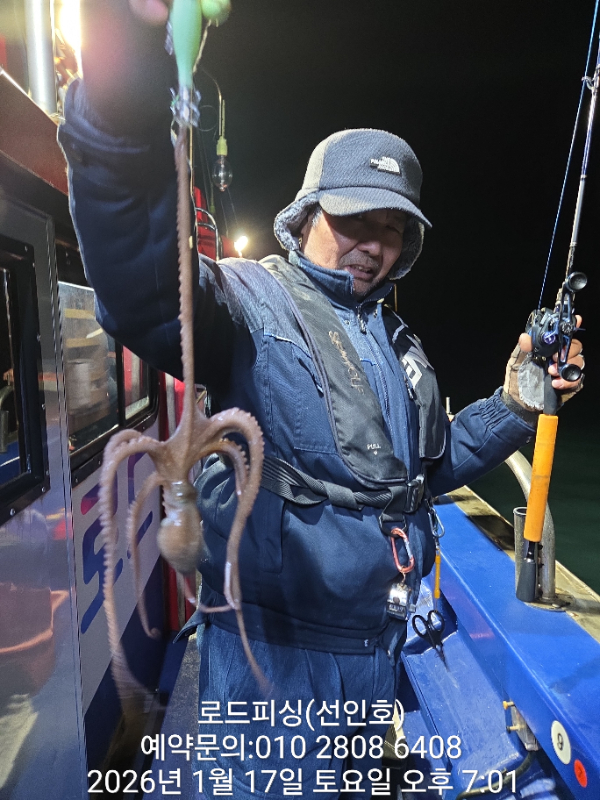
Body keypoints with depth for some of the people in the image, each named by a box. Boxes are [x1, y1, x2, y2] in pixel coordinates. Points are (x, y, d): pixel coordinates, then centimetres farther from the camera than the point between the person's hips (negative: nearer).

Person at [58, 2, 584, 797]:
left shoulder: (397, 341, 12)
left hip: (374, 642, 8)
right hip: (272, 641, -7)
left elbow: (428, 466, 18)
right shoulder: (252, 298, -12)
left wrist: (511, 407, 6)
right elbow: (143, 291, -35)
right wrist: (123, 99, -50)